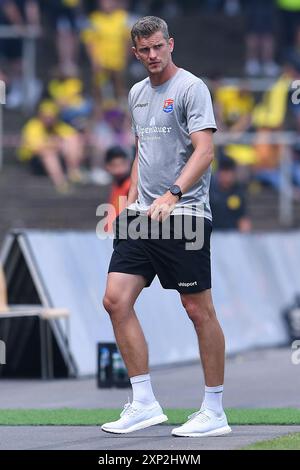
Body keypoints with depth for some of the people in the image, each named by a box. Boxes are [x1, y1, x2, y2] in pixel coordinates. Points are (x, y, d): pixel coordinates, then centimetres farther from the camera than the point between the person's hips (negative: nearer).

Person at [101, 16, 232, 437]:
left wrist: (172, 195, -29)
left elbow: (204, 152, -17)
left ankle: (214, 413, 5)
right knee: (116, 301, -2)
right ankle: (144, 404, 4)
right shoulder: (137, 93, 16)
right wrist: (133, 197, 17)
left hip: (183, 214, -8)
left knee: (199, 310, -3)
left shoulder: (191, 88, -8)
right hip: (143, 215, 8)